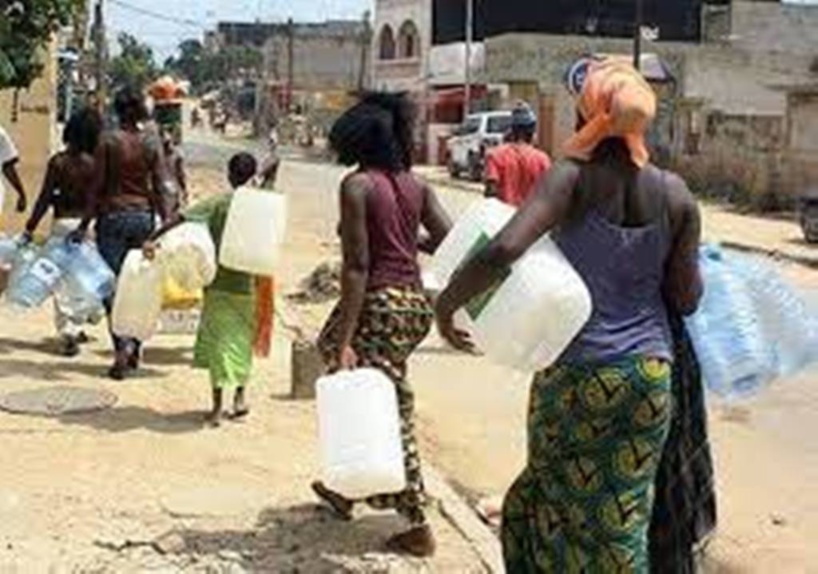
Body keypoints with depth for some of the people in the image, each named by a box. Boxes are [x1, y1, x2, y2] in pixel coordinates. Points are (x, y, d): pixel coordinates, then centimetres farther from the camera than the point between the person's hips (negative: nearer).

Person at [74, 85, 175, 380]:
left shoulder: (108, 141, -6)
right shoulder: (152, 144, 1)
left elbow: (97, 186, -6)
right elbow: (160, 188, 0)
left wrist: (85, 224, -1)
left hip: (113, 215, -3)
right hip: (144, 216, 3)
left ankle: (123, 343, -17)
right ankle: (133, 351, 16)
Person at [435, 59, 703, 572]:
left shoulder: (573, 179, -13)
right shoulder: (676, 195, -3)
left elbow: (502, 251, -26)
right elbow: (686, 300, 0)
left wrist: (447, 301, -12)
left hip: (578, 370, -2)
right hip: (649, 370, 3)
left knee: (563, 495, 16)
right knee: (624, 510, 14)